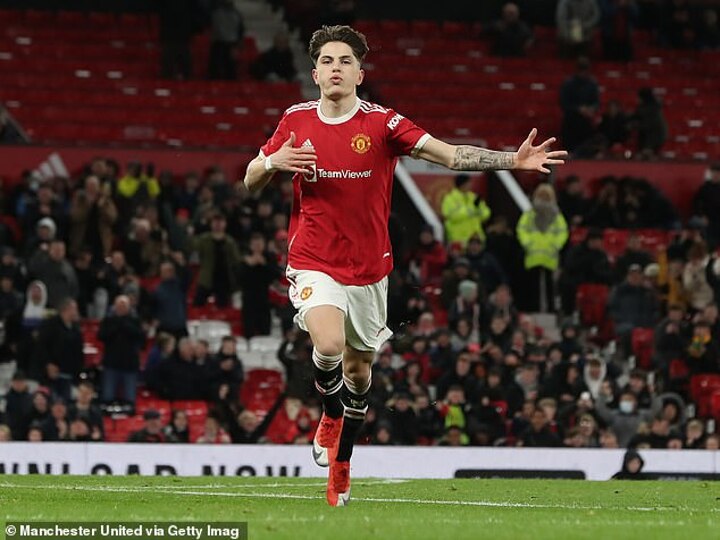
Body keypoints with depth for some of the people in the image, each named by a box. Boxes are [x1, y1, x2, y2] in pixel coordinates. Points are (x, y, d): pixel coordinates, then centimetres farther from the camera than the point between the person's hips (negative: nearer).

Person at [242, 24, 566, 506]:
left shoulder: (382, 123, -7)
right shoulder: (296, 121, -1)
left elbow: (451, 155, -15)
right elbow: (250, 182, 8)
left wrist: (513, 160, -28)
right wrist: (272, 162, -15)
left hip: (368, 268, 1)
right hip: (314, 263, -1)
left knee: (358, 368, 12)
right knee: (329, 346, -27)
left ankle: (341, 462, 35)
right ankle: (331, 414, 5)